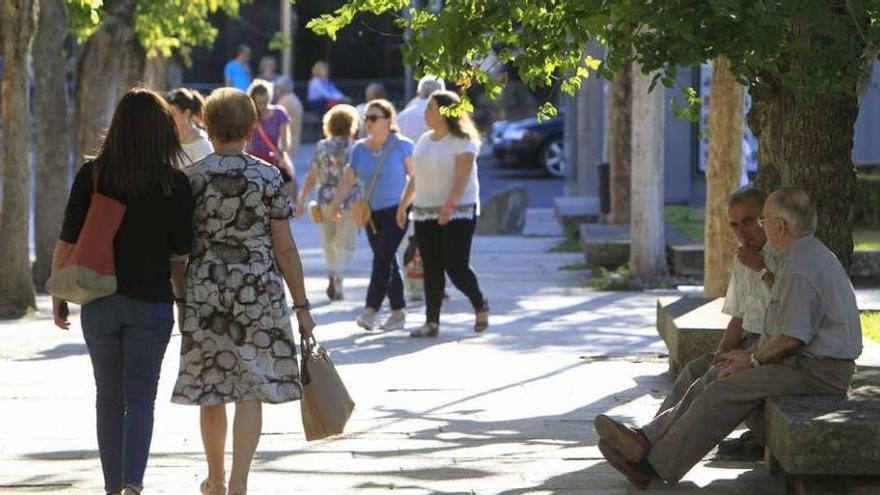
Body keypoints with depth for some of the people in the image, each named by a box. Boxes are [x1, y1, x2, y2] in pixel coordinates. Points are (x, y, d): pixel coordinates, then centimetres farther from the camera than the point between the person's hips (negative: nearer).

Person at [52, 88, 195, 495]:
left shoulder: (92, 175, -5)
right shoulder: (173, 182, -8)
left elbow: (67, 244, -4)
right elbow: (180, 252, -7)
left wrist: (58, 296, 7)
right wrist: (183, 296, 7)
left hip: (99, 303, 2)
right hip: (152, 303, -1)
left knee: (109, 398, 15)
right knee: (140, 397, 3)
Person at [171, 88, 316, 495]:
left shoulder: (190, 179, -2)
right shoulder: (268, 177, -5)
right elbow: (284, 247, -4)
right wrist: (301, 304, 2)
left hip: (204, 291, 2)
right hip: (259, 291, -2)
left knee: (211, 389, 12)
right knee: (250, 390, 2)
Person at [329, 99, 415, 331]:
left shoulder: (401, 146, -5)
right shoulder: (359, 148, 8)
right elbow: (348, 179, 4)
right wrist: (337, 203, -11)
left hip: (396, 210, -5)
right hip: (372, 213, 5)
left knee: (382, 259, -13)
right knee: (387, 262, 9)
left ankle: (371, 310, -15)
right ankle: (398, 311, 17)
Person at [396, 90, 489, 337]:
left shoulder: (462, 141, -8)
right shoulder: (425, 140, 14)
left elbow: (462, 176, -19)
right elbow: (415, 177, 20)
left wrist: (449, 205, -30)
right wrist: (403, 204, 15)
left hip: (457, 213, -7)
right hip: (425, 213, 7)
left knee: (456, 267, -8)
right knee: (431, 270, 2)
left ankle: (480, 306, 17)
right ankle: (432, 322, 3)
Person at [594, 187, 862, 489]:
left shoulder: (800, 269, -20)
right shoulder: (811, 254, 17)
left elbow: (791, 338, -23)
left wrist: (753, 360, -8)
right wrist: (754, 354, 13)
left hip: (818, 372, -10)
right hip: (809, 362, 10)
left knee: (727, 390, -17)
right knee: (717, 378, 2)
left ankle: (655, 466, -16)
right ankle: (648, 439, -5)